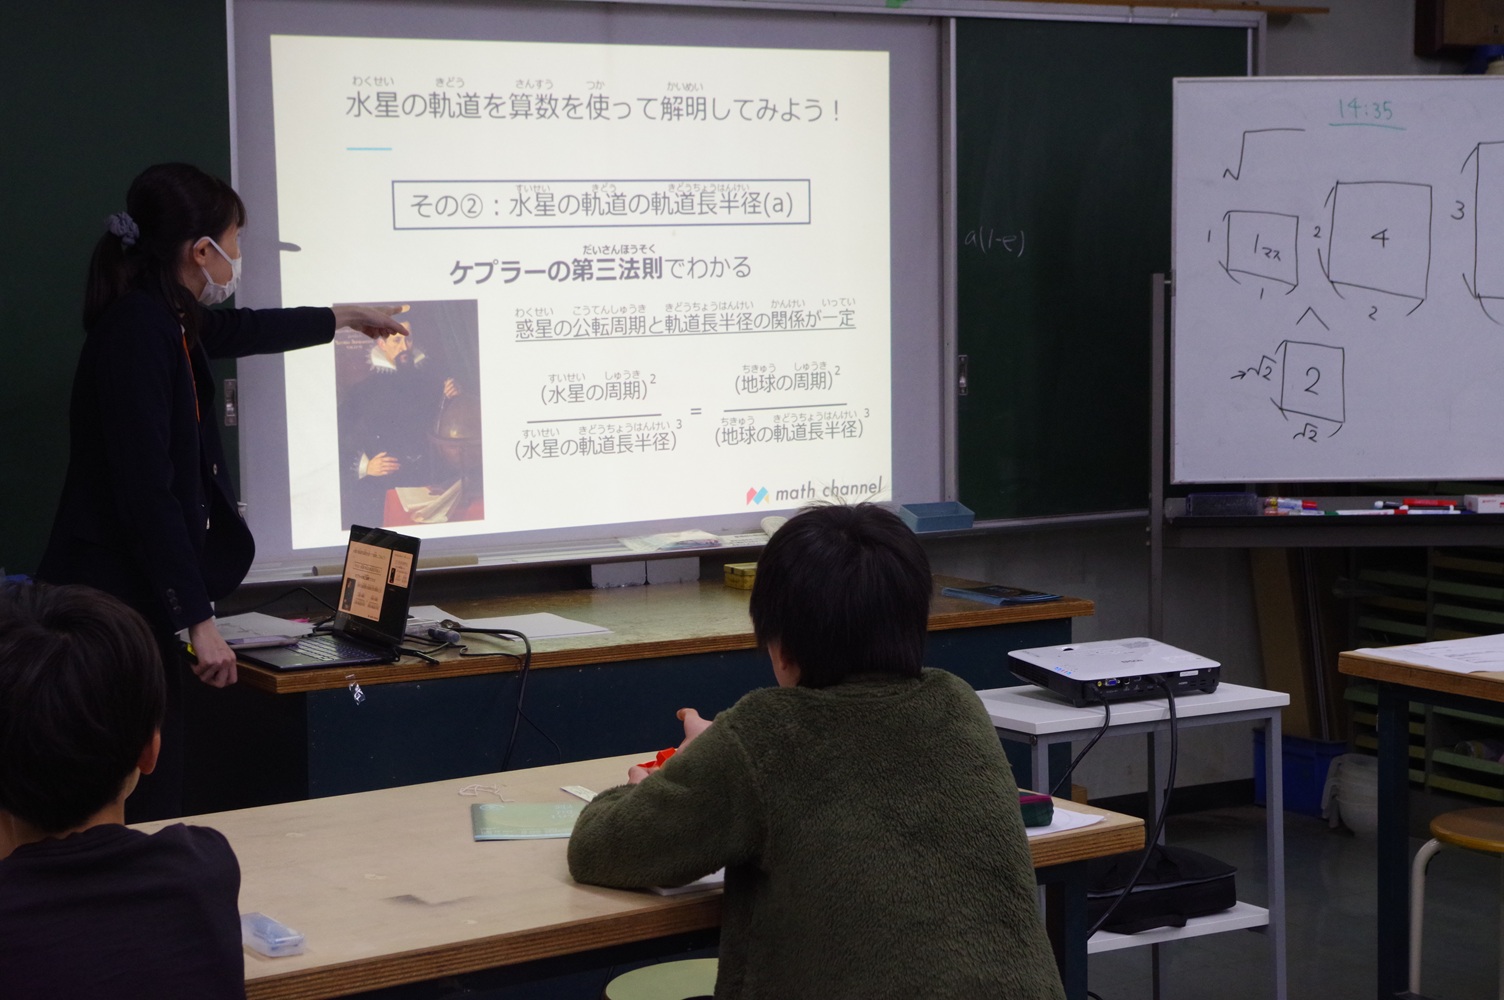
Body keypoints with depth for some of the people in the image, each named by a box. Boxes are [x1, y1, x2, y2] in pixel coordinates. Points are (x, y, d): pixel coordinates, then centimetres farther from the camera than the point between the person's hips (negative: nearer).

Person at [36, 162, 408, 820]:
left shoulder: (165, 321, 13)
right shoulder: (137, 332, -17)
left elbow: (240, 330, 36)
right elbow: (147, 493, -20)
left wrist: (348, 318, 51)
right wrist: (198, 618, -18)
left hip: (142, 599, 10)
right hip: (115, 600, -10)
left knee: (155, 799, 8)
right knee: (141, 813, -8)